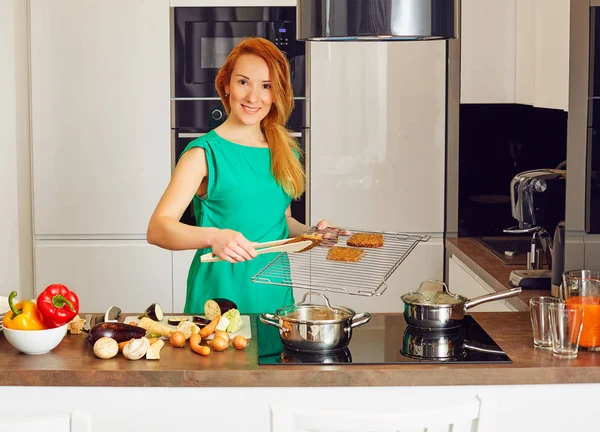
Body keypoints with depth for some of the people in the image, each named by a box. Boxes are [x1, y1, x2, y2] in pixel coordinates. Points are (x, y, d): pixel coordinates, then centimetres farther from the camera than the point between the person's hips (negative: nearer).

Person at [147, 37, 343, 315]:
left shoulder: (284, 151, 8)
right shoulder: (204, 153, -10)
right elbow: (157, 229, -19)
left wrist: (311, 233, 2)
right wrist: (213, 237, -34)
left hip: (277, 294, 5)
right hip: (222, 291, -5)